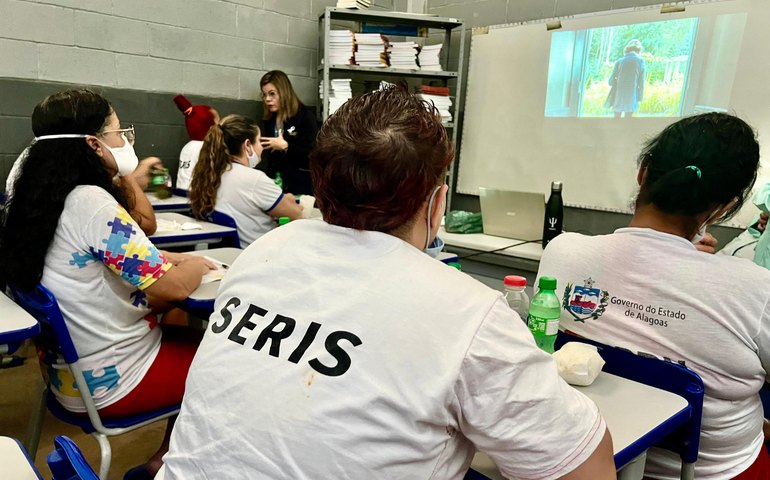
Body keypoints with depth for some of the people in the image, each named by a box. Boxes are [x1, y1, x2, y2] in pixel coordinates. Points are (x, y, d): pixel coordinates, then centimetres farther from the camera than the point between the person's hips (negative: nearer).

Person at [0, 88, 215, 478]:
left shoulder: (43, 196, 2)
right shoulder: (92, 203, -26)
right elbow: (174, 286, -24)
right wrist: (196, 266, -4)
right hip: (113, 381, -9)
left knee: (190, 333, 22)